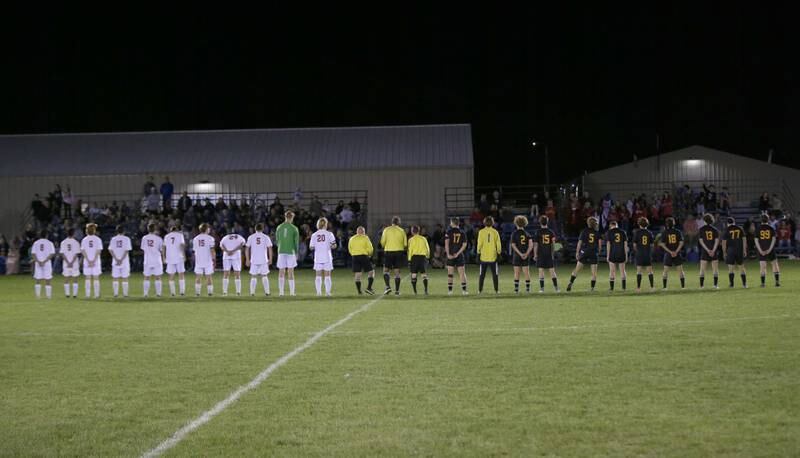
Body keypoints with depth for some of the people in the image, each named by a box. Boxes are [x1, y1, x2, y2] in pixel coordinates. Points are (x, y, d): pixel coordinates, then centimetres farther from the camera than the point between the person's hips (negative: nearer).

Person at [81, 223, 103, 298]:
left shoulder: (84, 240, 2)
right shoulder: (98, 239, -3)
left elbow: (83, 251, -3)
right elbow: (98, 251, -8)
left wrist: (88, 261, -5)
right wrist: (93, 261, -8)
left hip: (87, 261, 1)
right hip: (96, 261, -1)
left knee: (88, 278, 5)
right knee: (96, 278, 3)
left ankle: (88, 295, 1)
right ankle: (96, 294, 0)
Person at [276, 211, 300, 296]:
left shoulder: (279, 228, 5)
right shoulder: (294, 228, -3)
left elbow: (277, 240, 9)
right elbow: (296, 242, 0)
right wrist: (296, 253, 11)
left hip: (281, 252, 2)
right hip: (291, 252, -2)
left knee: (281, 271, 3)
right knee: (290, 272, 1)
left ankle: (281, 291, -2)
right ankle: (291, 292, 0)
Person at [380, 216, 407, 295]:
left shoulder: (387, 230, -1)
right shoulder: (402, 231, 2)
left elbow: (382, 242, -4)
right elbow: (405, 244, 3)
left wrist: (384, 247, 17)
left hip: (388, 251, -1)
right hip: (399, 251, 1)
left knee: (386, 270, 8)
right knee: (397, 272, 5)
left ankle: (388, 286, -10)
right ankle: (397, 290, 3)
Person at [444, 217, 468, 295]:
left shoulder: (449, 231, -2)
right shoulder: (462, 233, 5)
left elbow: (446, 243, -9)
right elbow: (464, 245, -1)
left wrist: (448, 254, -10)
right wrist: (458, 253, -4)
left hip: (450, 256, -1)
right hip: (459, 255, 1)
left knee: (450, 273, 5)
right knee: (462, 273, 4)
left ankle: (450, 289, 5)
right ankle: (464, 289, -2)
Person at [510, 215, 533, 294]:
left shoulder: (514, 234, -4)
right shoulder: (527, 234, 5)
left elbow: (513, 245, -11)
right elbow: (531, 244, -5)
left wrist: (520, 254, -13)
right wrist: (526, 254, -8)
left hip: (517, 256, -2)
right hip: (526, 256, 2)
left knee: (516, 273, 2)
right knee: (526, 272, 6)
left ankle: (516, 289, 0)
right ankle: (528, 288, 5)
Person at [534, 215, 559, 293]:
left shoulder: (538, 232, -4)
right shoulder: (551, 232, 3)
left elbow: (536, 244, -4)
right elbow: (553, 243, 1)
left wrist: (535, 255, 1)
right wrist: (552, 253, 9)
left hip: (540, 254, -2)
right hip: (549, 254, 2)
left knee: (541, 271, 1)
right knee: (552, 270, 6)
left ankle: (542, 288, -2)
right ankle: (556, 287, 2)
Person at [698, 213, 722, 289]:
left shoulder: (701, 229, 0)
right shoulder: (715, 230, 3)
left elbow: (701, 241, -5)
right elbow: (717, 241, -4)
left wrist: (707, 250, -7)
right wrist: (713, 250, -8)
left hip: (704, 251, -1)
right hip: (714, 250, 1)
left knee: (702, 269, 3)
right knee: (715, 268, 6)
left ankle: (701, 285, -1)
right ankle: (715, 285, 2)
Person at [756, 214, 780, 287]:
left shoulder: (758, 229, 0)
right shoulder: (771, 228, 1)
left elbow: (756, 240, -4)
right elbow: (774, 239, -6)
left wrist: (760, 250, -6)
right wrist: (770, 249, -7)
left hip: (761, 250, 0)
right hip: (770, 249, 0)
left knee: (763, 267, 0)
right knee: (775, 264, 11)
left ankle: (763, 283, -3)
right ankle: (777, 281, 7)